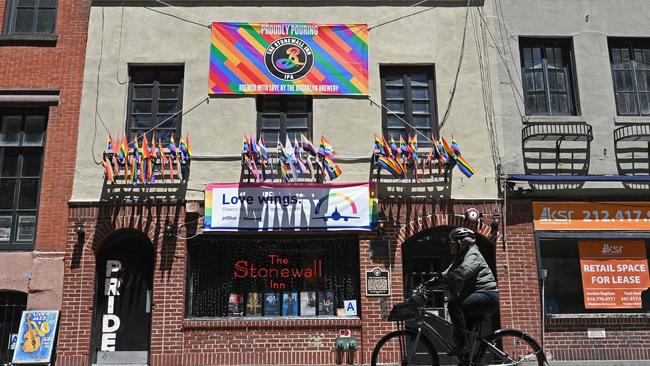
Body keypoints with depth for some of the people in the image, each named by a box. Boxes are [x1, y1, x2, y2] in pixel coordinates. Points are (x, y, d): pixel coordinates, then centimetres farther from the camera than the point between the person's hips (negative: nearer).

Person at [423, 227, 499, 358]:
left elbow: (459, 274, -28)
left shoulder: (472, 255, -10)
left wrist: (435, 282, -34)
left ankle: (461, 346, -28)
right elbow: (446, 274, 10)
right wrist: (427, 284, -4)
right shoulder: (459, 259, 21)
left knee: (454, 305, -28)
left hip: (486, 295, -11)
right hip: (479, 297, 11)